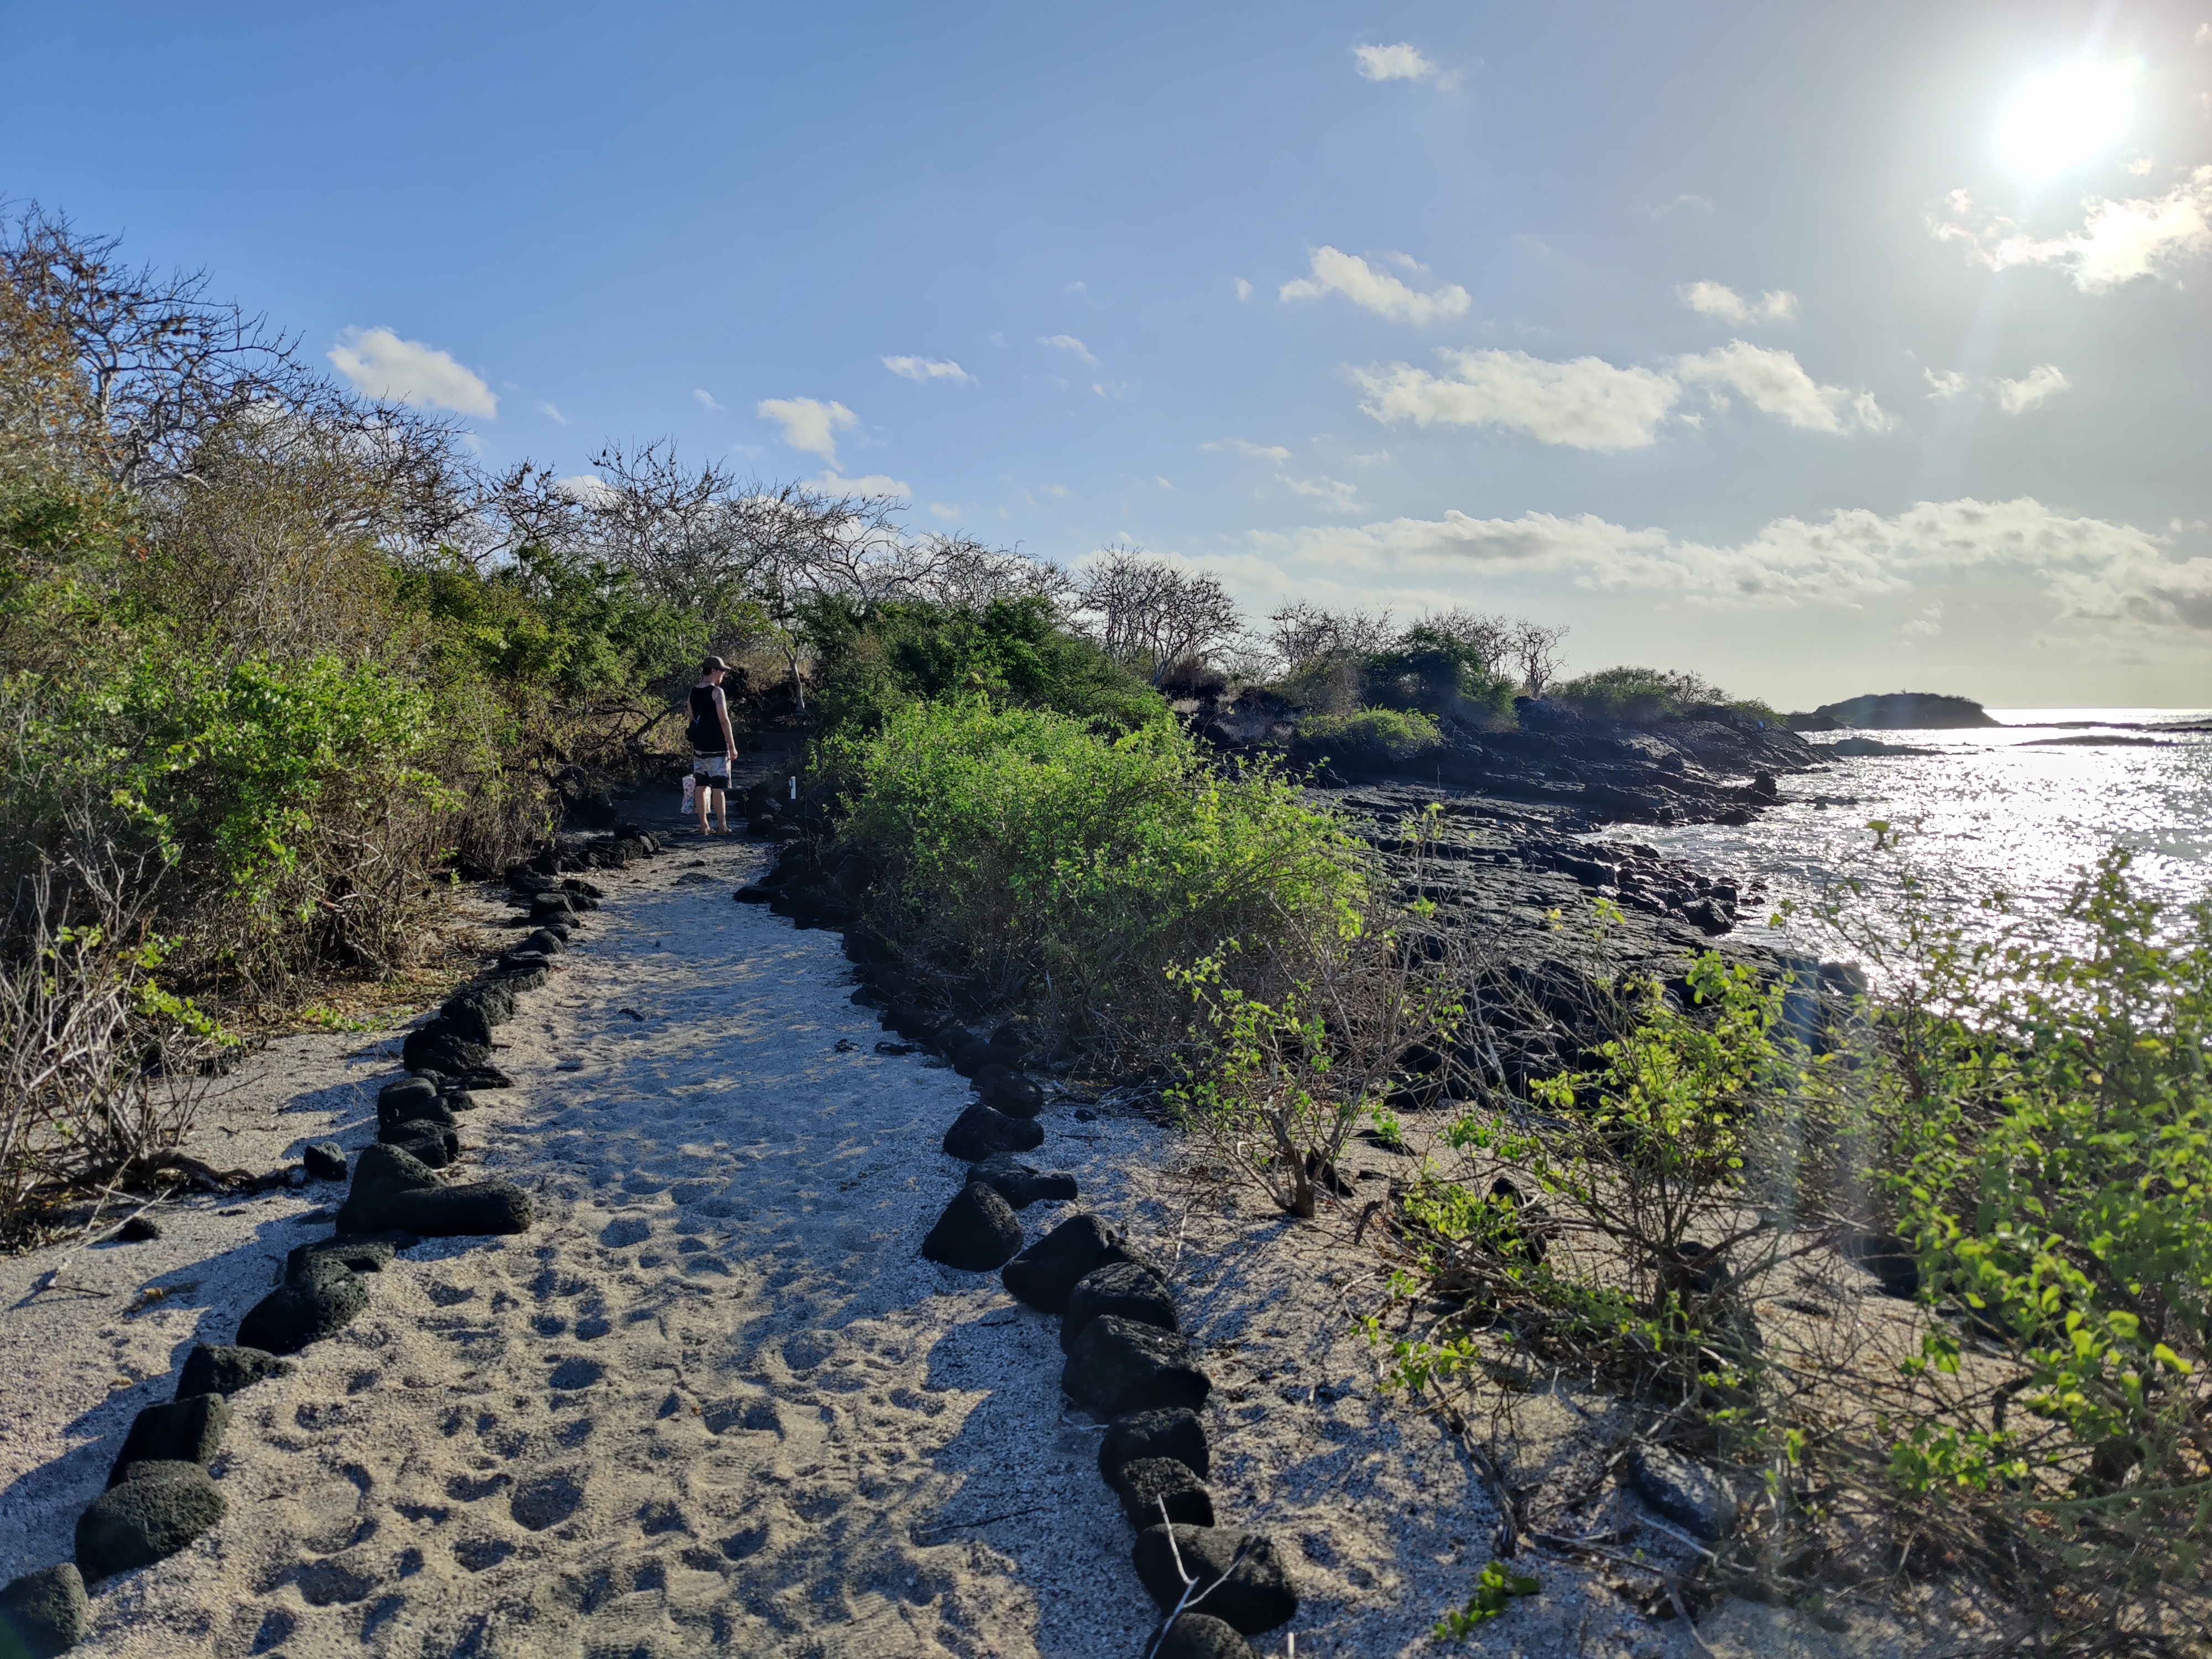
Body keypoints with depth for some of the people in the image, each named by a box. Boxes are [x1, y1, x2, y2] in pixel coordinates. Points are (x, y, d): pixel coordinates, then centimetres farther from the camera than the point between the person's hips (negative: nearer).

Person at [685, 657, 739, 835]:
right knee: (718, 787, -4)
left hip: (699, 747, 7)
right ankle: (723, 827, -1)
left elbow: (693, 720, 15)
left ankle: (703, 826, 10)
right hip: (717, 748, -7)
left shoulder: (693, 692, 10)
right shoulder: (716, 692, -12)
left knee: (701, 786, 7)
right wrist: (732, 747, -10)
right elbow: (724, 721, -15)